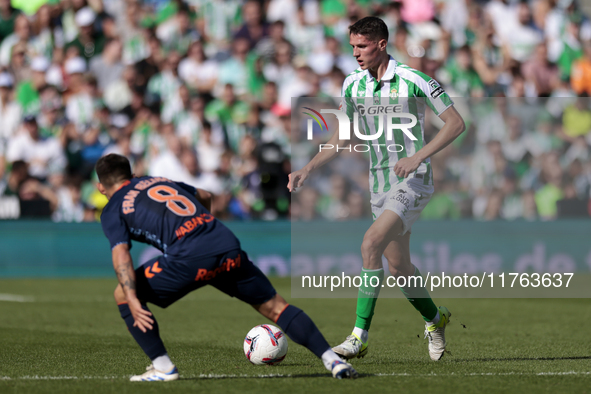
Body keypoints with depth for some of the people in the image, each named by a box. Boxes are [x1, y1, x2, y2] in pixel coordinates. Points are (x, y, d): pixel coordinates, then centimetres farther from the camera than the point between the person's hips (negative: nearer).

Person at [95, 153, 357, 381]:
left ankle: (163, 367, 8)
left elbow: (121, 255, -2)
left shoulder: (112, 211, 15)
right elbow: (205, 197, 43)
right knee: (273, 306, 15)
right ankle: (331, 359, 5)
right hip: (229, 246, 5)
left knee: (122, 294, 13)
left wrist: (133, 302, -11)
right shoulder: (156, 180, 31)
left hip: (189, 259, -5)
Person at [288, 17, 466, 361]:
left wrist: (417, 157, -21)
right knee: (398, 266, 13)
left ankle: (360, 336, -19)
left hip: (413, 181, -7)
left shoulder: (412, 80, -15)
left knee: (371, 244, -23)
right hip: (380, 184, 7)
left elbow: (456, 123, -12)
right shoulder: (352, 84, 3)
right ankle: (434, 319, 41)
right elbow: (341, 139, 13)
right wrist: (307, 170, 1)